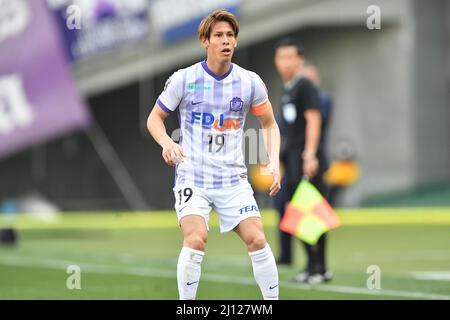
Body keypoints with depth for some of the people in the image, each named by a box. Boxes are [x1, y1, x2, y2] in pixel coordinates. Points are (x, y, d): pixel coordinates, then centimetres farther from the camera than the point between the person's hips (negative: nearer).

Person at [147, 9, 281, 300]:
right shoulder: (184, 79, -5)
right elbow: (155, 118, 6)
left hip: (233, 179, 2)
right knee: (196, 239, -22)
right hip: (192, 176, -2)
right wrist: (167, 143, -16)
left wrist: (274, 162, -3)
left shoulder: (250, 82, 0)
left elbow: (269, 124, 13)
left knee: (257, 239, -11)